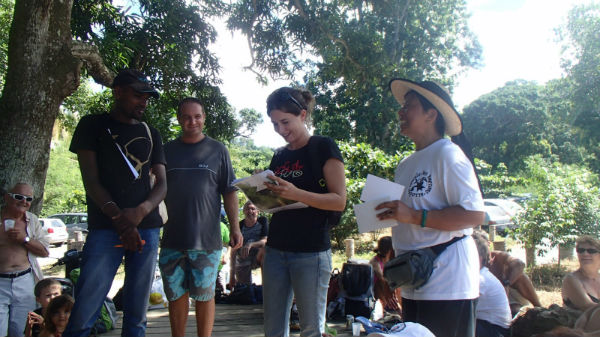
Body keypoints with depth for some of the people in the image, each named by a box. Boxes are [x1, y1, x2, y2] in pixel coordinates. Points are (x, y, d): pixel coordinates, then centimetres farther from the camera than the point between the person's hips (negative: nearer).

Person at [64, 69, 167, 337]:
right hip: (105, 227, -3)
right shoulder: (93, 125, 10)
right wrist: (119, 218, -15)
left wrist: (141, 211, -10)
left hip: (146, 227, 4)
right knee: (83, 315, -11)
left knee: (137, 315, 3)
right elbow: (90, 179, 0)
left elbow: (162, 183, 12)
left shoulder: (150, 134, 19)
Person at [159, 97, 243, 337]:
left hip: (206, 239, -2)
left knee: (204, 295, 5)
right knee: (176, 295, 8)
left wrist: (234, 227, -3)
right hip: (172, 239, 2)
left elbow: (229, 192, 5)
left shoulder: (218, 150, 6)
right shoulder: (167, 150, 10)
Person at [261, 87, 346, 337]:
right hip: (276, 249, 6)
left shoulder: (323, 147, -3)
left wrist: (296, 193, -24)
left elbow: (339, 200, -11)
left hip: (311, 252, -6)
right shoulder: (279, 155, 16)